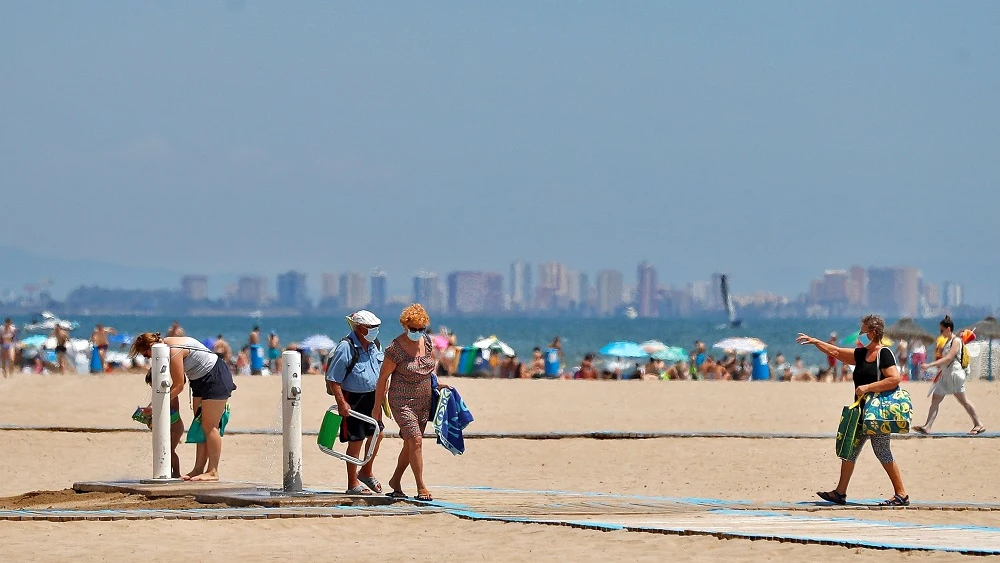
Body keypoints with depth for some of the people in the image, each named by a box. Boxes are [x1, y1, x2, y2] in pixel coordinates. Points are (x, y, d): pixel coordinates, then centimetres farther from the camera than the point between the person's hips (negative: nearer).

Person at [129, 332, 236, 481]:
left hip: (216, 378, -10)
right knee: (200, 427, 9)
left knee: (209, 426, -9)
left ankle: (213, 472, -6)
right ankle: (198, 469, 10)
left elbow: (178, 386, -20)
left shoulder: (174, 351, -24)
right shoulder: (166, 345, 5)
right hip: (200, 381, 10)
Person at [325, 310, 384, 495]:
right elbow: (333, 379, -18)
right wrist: (341, 403, -23)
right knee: (356, 441, -1)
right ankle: (353, 484, 10)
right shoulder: (346, 348, -18)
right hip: (353, 399, -7)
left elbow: (382, 372, 18)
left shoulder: (375, 345, 5)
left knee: (376, 434, 14)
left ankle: (366, 473, 35)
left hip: (372, 398, 7)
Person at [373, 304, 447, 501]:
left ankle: (395, 481, 29)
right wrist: (377, 407, -7)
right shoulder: (395, 348, -16)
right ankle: (421, 488, -13)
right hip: (402, 402, -7)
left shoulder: (426, 341, 2)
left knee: (410, 445, 12)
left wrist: (435, 384, 10)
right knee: (416, 441, -15)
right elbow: (383, 378, -10)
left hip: (423, 402, 7)